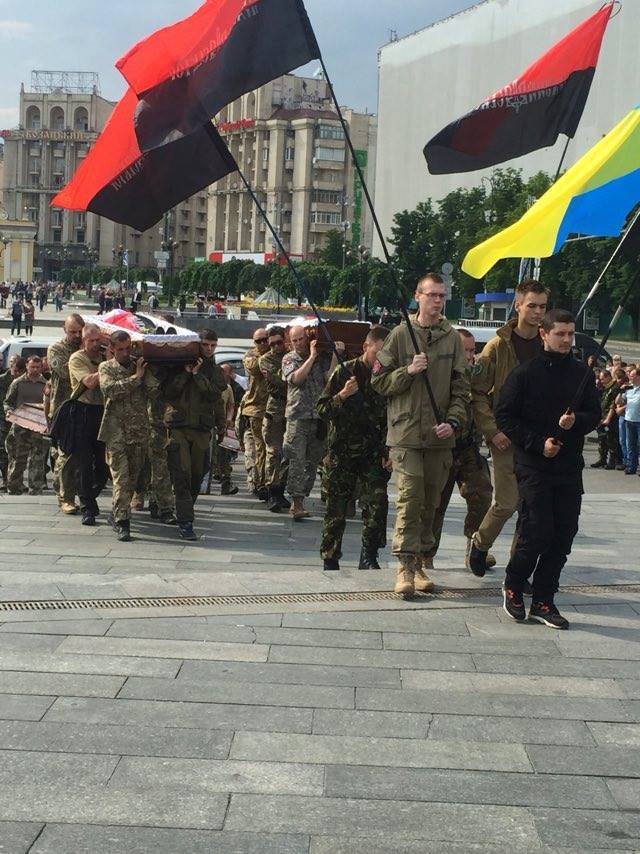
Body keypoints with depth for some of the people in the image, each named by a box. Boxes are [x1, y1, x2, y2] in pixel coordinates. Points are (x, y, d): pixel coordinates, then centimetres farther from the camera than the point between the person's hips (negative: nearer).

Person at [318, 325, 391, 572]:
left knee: (377, 503, -12)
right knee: (336, 508, 3)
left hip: (374, 454, 2)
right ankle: (330, 561, 15)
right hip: (341, 452, -1)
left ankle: (368, 558, 2)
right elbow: (322, 409, -3)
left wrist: (389, 453, 4)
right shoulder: (345, 372, -2)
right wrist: (342, 396, -20)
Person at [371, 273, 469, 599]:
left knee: (430, 502, 9)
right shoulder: (400, 335, 2)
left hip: (440, 436, 3)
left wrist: (453, 421, -6)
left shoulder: (452, 338, 8)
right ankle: (405, 565, -6)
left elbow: (461, 388, 7)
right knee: (409, 498, -11)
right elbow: (379, 381, 3)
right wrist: (408, 371, -12)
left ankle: (419, 562, 20)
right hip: (406, 433, -3)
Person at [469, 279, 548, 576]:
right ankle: (480, 543, 23)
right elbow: (477, 392, -4)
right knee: (506, 503, -6)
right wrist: (492, 431, -11)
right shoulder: (499, 346, -4)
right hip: (506, 439, -3)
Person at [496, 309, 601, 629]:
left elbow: (594, 414, 12)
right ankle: (512, 588, 17)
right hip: (534, 467, -4)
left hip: (570, 467, 4)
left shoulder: (581, 373, 9)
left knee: (563, 536, 2)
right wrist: (538, 443, -13)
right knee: (537, 533, -8)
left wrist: (576, 421, -11)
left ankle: (543, 601, 13)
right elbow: (505, 416, -5)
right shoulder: (525, 373, -4)